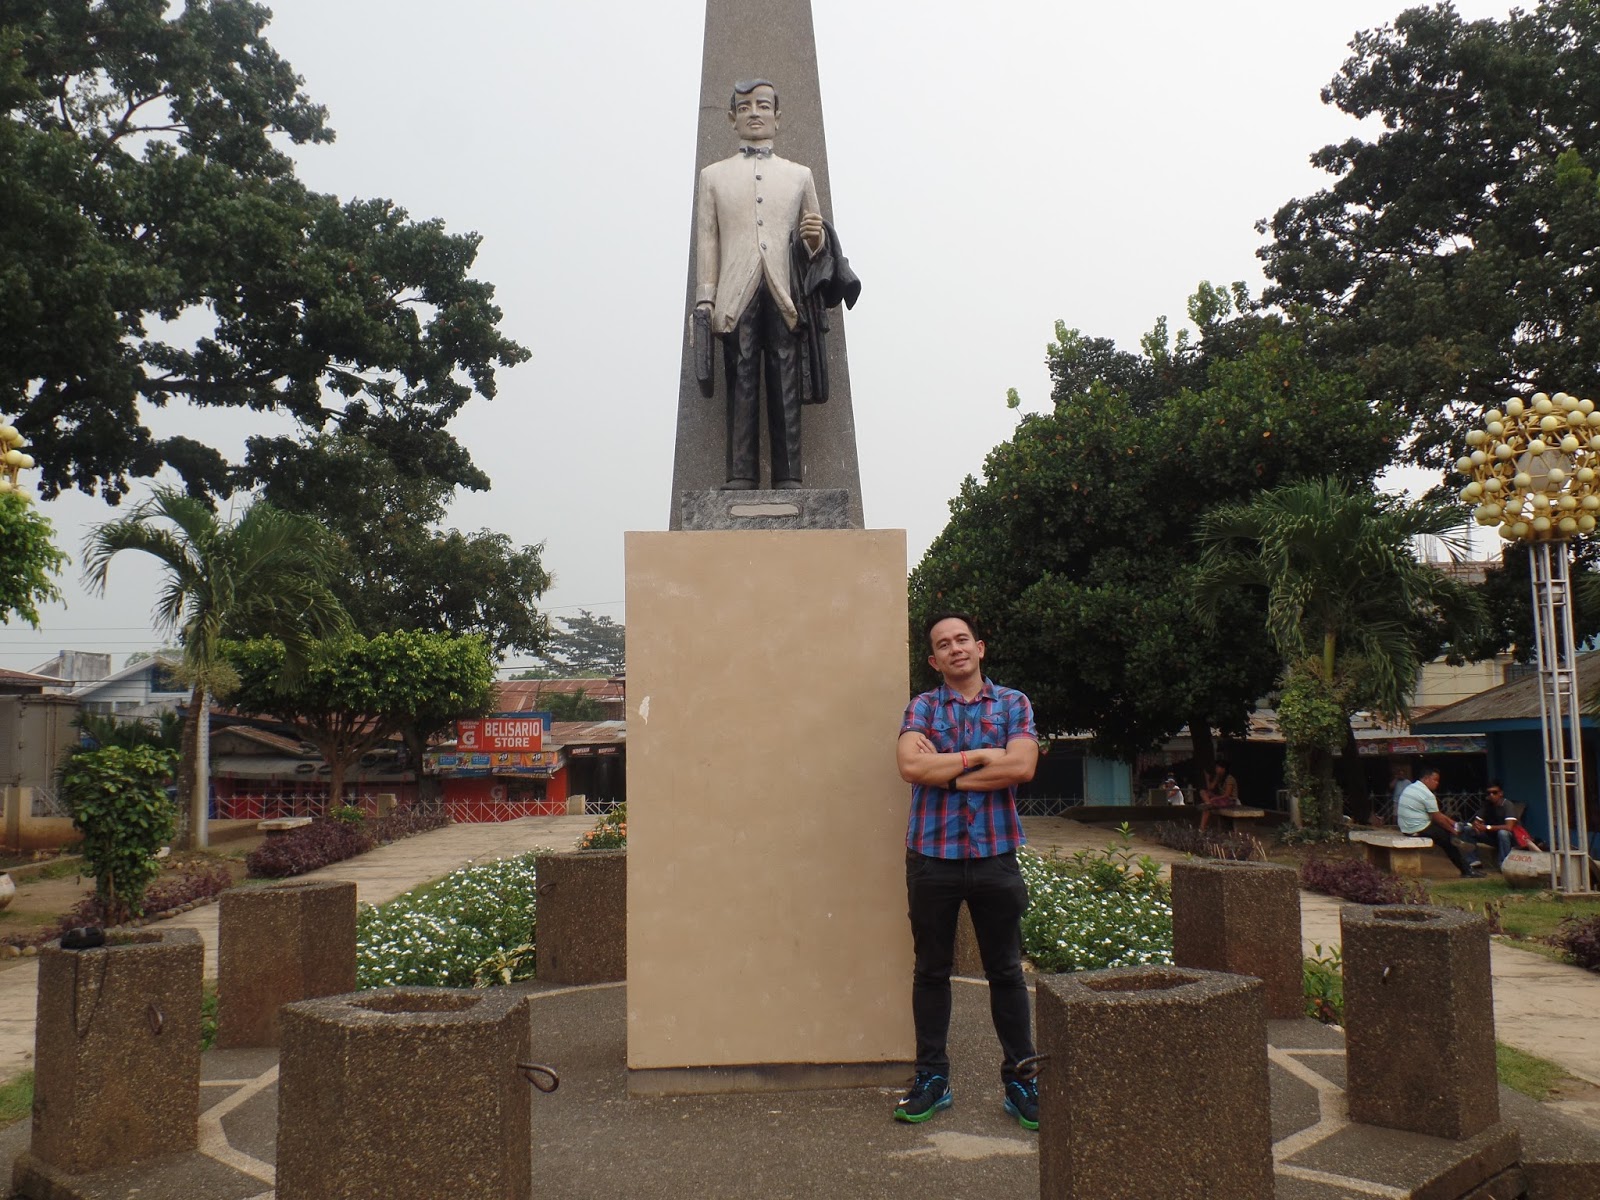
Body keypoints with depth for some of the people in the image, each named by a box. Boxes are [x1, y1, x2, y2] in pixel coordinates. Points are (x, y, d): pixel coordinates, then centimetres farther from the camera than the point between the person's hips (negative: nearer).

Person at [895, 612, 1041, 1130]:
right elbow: (910, 765, -13)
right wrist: (980, 756, -11)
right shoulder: (921, 708, 5)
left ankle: (1019, 1077, 18)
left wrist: (946, 772, -10)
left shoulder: (1013, 704, 5)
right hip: (932, 856, 1)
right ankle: (932, 1077, 20)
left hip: (995, 855, 0)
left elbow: (1021, 767, -12)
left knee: (1005, 970, 7)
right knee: (931, 970, 9)